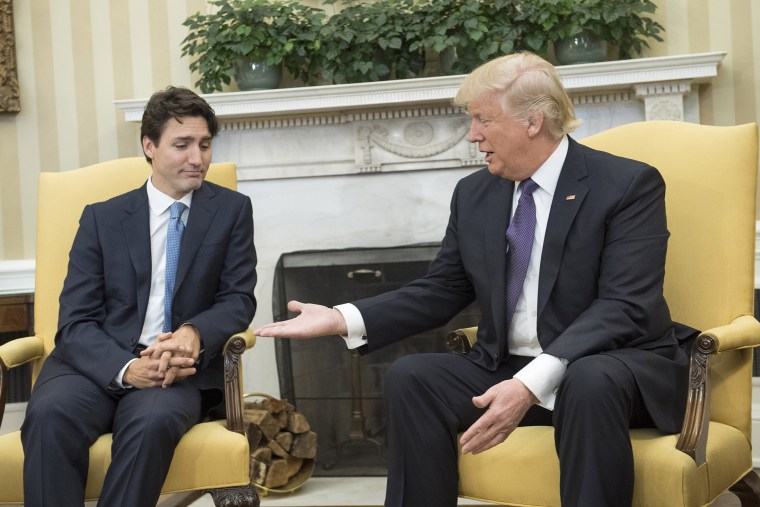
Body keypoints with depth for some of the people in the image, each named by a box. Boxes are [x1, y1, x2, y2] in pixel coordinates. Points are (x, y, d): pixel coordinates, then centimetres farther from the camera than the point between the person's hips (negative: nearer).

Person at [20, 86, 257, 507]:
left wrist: (195, 334, -19)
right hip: (100, 364, 1)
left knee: (153, 419, -36)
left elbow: (238, 299, 6)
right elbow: (75, 322, 2)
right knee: (49, 414, -32)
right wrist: (126, 369, -20)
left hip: (179, 369, -1)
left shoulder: (232, 210, 10)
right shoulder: (102, 218, 10)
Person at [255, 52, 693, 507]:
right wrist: (344, 319, -4)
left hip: (616, 368, -5)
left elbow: (623, 307, -21)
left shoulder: (630, 184, -11)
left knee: (591, 381, -37)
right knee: (411, 377, -17)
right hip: (508, 371, 5)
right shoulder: (474, 194, 7)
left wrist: (532, 383, -33)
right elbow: (440, 292, 11)